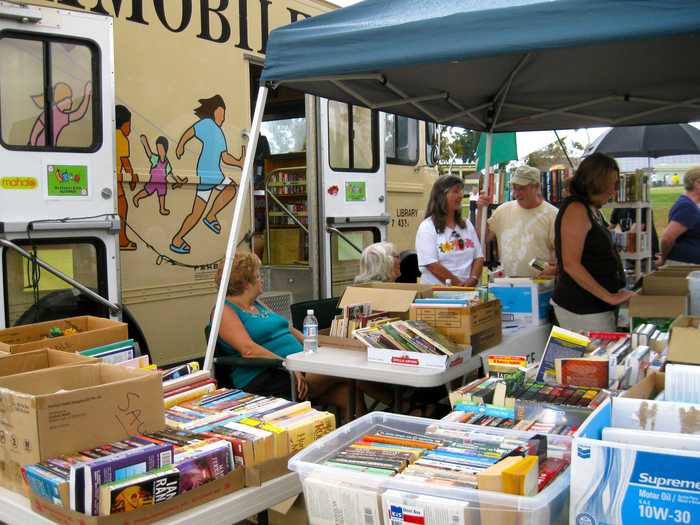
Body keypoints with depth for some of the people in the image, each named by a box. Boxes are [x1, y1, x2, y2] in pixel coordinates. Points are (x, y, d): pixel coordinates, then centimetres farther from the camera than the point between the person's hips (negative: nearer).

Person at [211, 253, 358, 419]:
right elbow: (248, 349, -19)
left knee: (348, 392, -16)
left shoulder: (258, 304, 22)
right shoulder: (225, 310, -4)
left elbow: (289, 330, 24)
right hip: (263, 378, -8)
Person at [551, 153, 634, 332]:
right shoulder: (575, 209, -12)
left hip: (596, 307, 9)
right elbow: (570, 265, -19)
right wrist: (609, 296, -17)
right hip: (582, 310, -9)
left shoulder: (593, 210, 15)